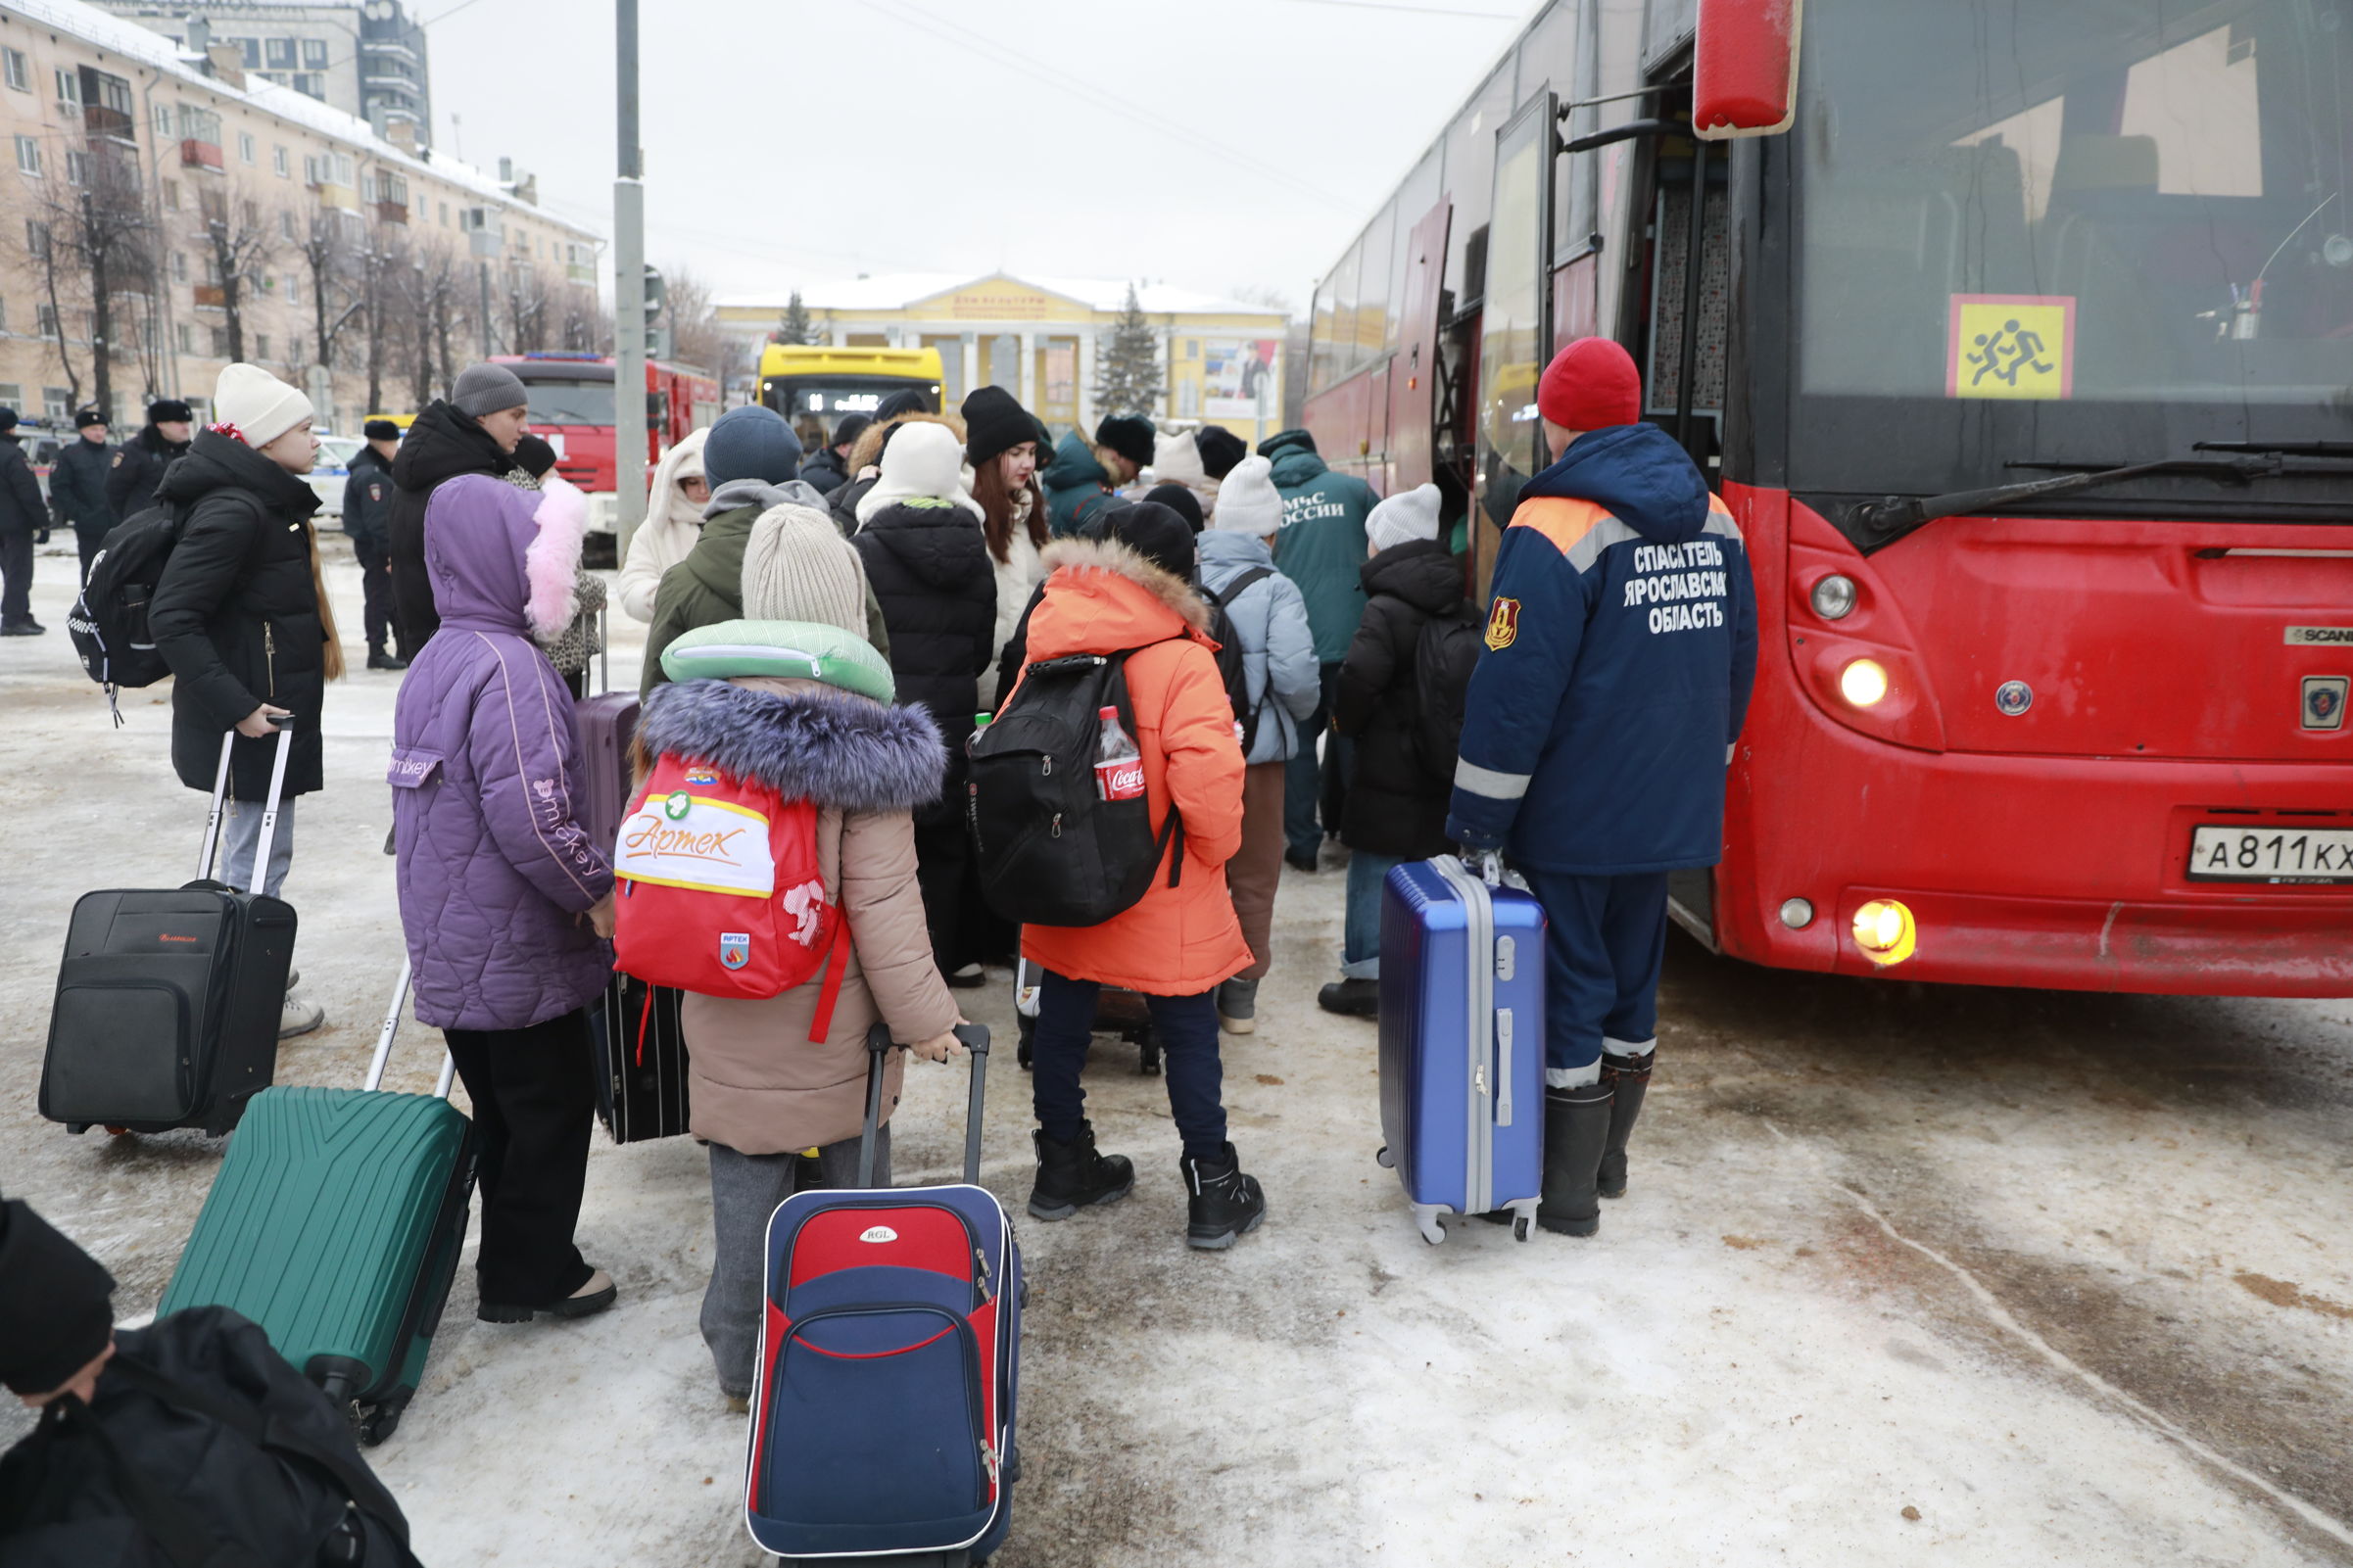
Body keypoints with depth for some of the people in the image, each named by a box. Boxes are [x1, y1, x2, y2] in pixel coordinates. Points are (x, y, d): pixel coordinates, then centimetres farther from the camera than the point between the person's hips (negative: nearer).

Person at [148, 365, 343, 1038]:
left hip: (278, 703, 10)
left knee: (254, 847, 21)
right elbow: (171, 617, -24)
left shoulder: (271, 503, 12)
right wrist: (234, 705, -26)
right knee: (260, 853, 0)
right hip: (253, 716, -10)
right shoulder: (234, 510, -19)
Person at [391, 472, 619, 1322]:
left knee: (501, 1109, 21)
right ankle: (532, 1276, 19)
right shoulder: (509, 666, -22)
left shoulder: (435, 660, 8)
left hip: (451, 944, 9)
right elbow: (531, 816, -28)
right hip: (517, 947, -9)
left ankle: (512, 1263, 34)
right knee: (552, 1108, 7)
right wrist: (598, 893, -16)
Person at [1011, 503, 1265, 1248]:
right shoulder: (1181, 661, -18)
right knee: (1188, 1034, 8)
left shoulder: (1048, 648, -1)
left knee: (1061, 1021, 17)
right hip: (1161, 896, -5)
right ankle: (1214, 1193, 16)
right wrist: (1213, 852, -7)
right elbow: (1208, 780, -26)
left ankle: (1063, 1168, 32)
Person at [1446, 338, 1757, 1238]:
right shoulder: (1714, 521, 7)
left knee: (1569, 990, 3)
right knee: (1633, 977, 18)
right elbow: (1736, 665, 13)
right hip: (1671, 812, 7)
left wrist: (1477, 820, -12)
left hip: (1573, 816, -7)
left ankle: (1566, 1192, 12)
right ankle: (1606, 1159, 33)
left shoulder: (1554, 528, -15)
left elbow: (1515, 687, -18)